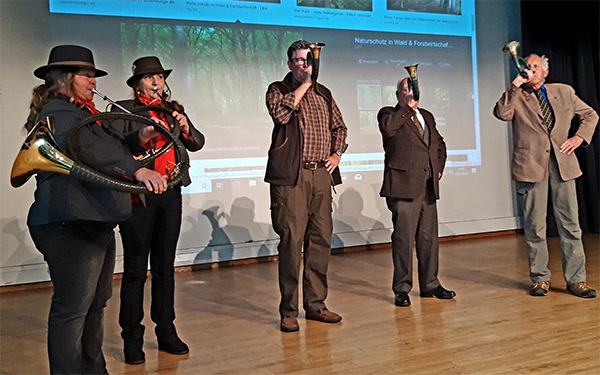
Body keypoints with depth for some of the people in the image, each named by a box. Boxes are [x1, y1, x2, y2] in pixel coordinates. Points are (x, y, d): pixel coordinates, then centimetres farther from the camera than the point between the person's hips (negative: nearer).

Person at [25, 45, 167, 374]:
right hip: (70, 225, -11)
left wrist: (137, 139, 6)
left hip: (95, 223, 11)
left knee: (95, 304, 20)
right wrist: (137, 169, -47)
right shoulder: (58, 113, -14)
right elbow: (90, 147, -33)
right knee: (72, 308, -5)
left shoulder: (78, 112, 20)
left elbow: (105, 145, 24)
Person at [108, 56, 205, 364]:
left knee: (165, 267, 10)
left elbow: (197, 144, 8)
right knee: (135, 270, -1)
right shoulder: (122, 110, 2)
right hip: (138, 194, -4)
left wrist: (185, 127, -10)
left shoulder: (173, 110, 16)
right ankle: (132, 339, 9)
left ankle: (166, 332, 19)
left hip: (170, 195, 5)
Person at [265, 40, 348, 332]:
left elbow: (339, 126, 27)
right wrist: (304, 84, -11)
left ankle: (315, 304, 19)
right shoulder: (278, 89, 5)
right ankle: (288, 311, 5)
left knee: (321, 240, 7)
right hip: (291, 176, -5)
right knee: (292, 241, -6)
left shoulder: (323, 93, 20)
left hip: (321, 175, 5)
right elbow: (279, 113, -17)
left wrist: (337, 154, 11)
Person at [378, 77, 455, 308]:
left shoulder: (427, 116, 22)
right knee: (403, 238, -5)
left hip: (428, 187, 6)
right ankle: (402, 289, 5)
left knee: (429, 238, 9)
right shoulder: (389, 114, 4)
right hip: (404, 187, -6)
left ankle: (430, 284, 21)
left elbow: (440, 143, 32)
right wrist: (408, 107, -12)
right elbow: (387, 128, -21)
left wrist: (439, 168, 19)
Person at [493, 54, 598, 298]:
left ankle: (576, 280, 12)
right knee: (535, 227, 2)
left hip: (562, 164, 2)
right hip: (531, 166, -2)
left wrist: (580, 137, 7)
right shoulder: (517, 97, 7)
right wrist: (515, 85, -14)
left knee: (570, 224, 3)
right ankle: (540, 279, 13)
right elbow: (501, 113, -13)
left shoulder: (563, 92, 16)